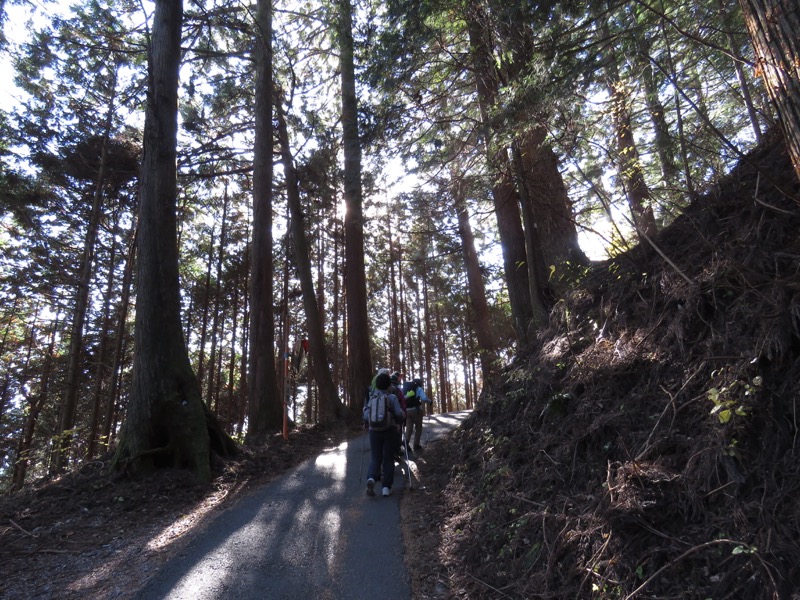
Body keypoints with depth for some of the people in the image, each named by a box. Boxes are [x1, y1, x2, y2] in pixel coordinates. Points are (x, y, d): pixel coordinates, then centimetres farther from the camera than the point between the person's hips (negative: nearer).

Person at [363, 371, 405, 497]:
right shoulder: (392, 397, -5)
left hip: (374, 431, 2)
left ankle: (371, 478, -18)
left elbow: (366, 416, -2)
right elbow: (399, 414, -11)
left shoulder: (371, 398, 2)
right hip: (389, 430, -2)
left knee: (375, 458, 8)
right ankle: (387, 487, 6)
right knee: (388, 459, 8)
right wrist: (400, 422, 10)